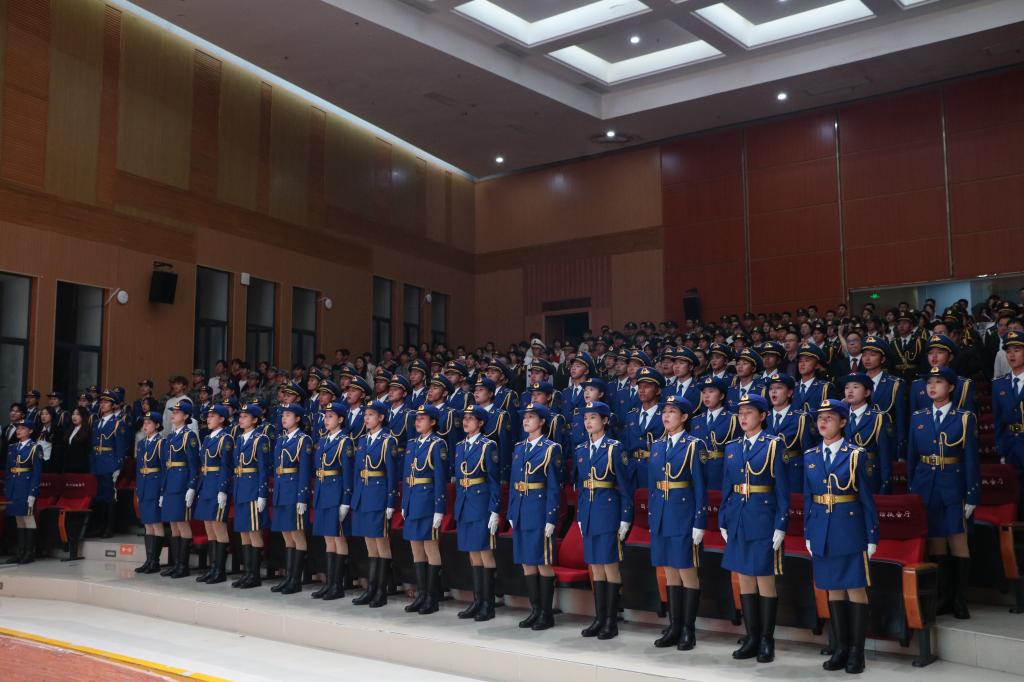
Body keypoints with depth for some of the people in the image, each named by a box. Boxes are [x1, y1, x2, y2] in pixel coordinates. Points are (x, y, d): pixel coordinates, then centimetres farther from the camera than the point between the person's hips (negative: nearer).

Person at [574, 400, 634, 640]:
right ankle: (599, 618, 16)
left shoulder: (615, 448, -6)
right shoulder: (581, 450, 11)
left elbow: (626, 486, -7)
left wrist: (625, 519, -10)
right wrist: (580, 516, 13)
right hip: (588, 512, 6)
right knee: (595, 566, 9)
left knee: (610, 565, -1)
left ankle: (612, 621, 7)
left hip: (608, 511, -6)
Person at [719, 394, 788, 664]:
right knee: (744, 580, 9)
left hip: (763, 519, -5)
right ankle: (752, 638, 18)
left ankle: (767, 641, 11)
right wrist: (723, 521, 9)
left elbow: (782, 488, -6)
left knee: (765, 580, 1)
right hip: (738, 520, 5)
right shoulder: (732, 447, 10)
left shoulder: (773, 445, -4)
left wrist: (780, 526, -11)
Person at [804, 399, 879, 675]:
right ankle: (840, 648, 20)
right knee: (833, 590, 10)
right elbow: (808, 498, 10)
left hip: (850, 532, -4)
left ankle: (856, 652, 11)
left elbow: (866, 497, -4)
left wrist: (872, 537, -5)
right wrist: (807, 534, 8)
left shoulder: (856, 455, -4)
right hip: (822, 533, 4)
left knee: (856, 589, 2)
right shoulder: (810, 457, 7)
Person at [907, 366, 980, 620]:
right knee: (935, 542, 8)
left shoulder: (964, 418, -2)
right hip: (926, 488, 3)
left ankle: (960, 601, 11)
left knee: (958, 542, 0)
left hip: (953, 489, -3)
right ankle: (943, 597, 19)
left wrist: (971, 497, -7)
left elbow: (971, 459, -3)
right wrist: (911, 491, 7)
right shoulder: (918, 418, 7)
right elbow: (911, 457, 10)